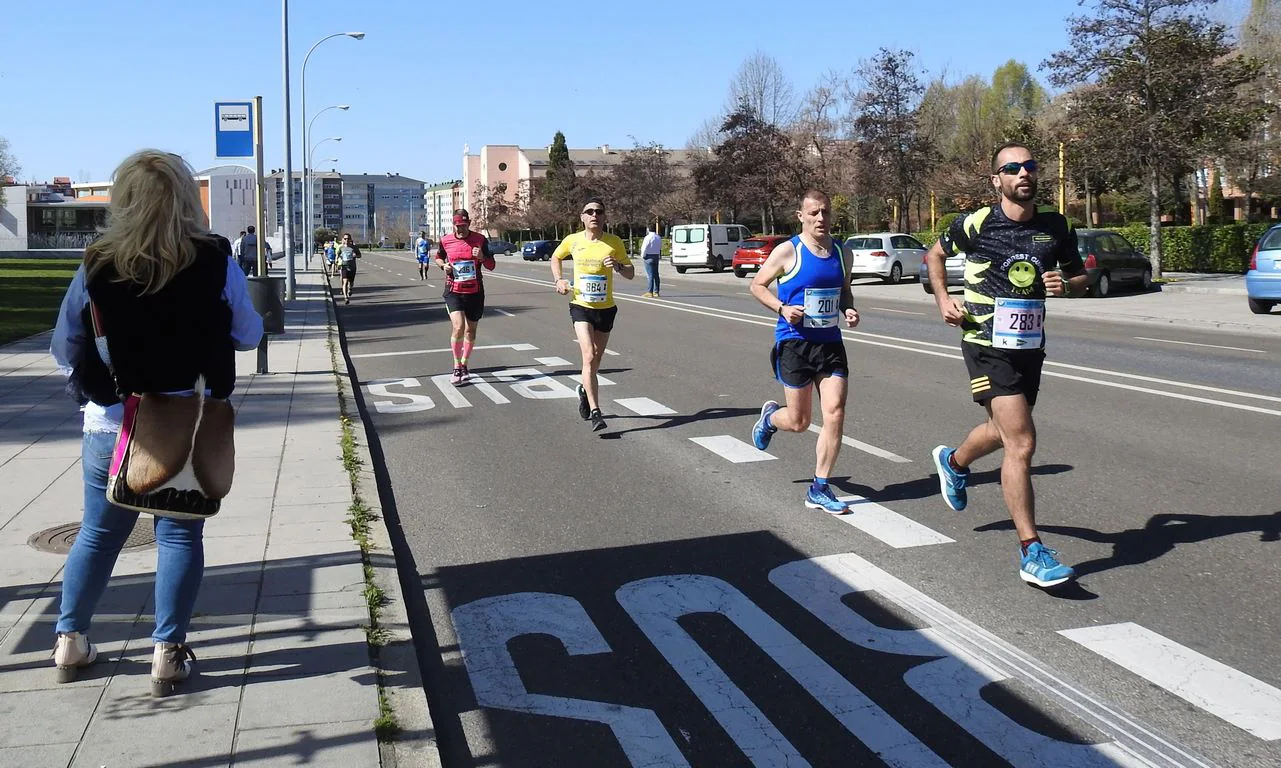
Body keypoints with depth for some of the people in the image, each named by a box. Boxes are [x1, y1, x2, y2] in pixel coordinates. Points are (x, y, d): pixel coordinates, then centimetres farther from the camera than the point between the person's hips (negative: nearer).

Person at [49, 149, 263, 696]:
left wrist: (97, 390, 13)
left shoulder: (97, 267, -8)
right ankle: (168, 653, 9)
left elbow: (66, 350, -4)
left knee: (97, 533, 17)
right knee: (179, 535, 8)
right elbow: (248, 335, 1)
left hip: (110, 425, 2)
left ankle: (70, 641, 29)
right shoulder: (216, 263, -10)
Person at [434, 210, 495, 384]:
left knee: (470, 331, 10)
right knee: (458, 327, -18)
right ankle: (457, 368, -4)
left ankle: (464, 365, 30)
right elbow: (438, 257, 20)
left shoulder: (480, 239, -2)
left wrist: (482, 257, -19)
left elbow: (491, 266, 2)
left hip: (475, 291, 1)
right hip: (453, 291, -1)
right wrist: (443, 266, -2)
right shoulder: (445, 241, 0)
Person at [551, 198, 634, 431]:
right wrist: (559, 280, 1)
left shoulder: (614, 242, -5)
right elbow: (555, 257, 17)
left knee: (596, 360, 14)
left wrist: (618, 266, -20)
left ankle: (585, 391, 46)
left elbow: (631, 274, 0)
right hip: (581, 307, -2)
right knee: (589, 357, -17)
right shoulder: (572, 241, -3)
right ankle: (596, 413, -19)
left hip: (606, 309, 2)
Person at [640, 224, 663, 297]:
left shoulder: (648, 237, -13)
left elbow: (644, 248, -14)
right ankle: (656, 291, 13)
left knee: (650, 275, -9)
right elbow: (660, 248, 13)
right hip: (656, 257, 8)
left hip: (649, 257, -8)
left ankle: (650, 292, -10)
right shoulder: (658, 237, 13)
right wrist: (659, 255, 15)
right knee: (656, 275, 11)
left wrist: (642, 255, 0)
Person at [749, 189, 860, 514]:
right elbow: (757, 285, 1)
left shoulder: (841, 252, 8)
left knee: (835, 414, -8)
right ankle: (770, 416, 41)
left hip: (830, 343, 4)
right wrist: (782, 308, -15)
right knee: (798, 422, 3)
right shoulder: (788, 251, -7)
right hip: (794, 343, -4)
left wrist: (849, 310, 2)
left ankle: (819, 489, 4)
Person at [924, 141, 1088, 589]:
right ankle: (1032, 554, -11)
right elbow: (936, 255, 11)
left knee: (1005, 431, 24)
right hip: (987, 346, -6)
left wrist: (1065, 285, -9)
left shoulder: (1056, 227, 3)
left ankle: (954, 461, 58)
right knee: (1022, 442, -15)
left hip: (1030, 345, 6)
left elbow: (1081, 278, 14)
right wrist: (943, 300, -2)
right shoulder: (976, 225, -8)